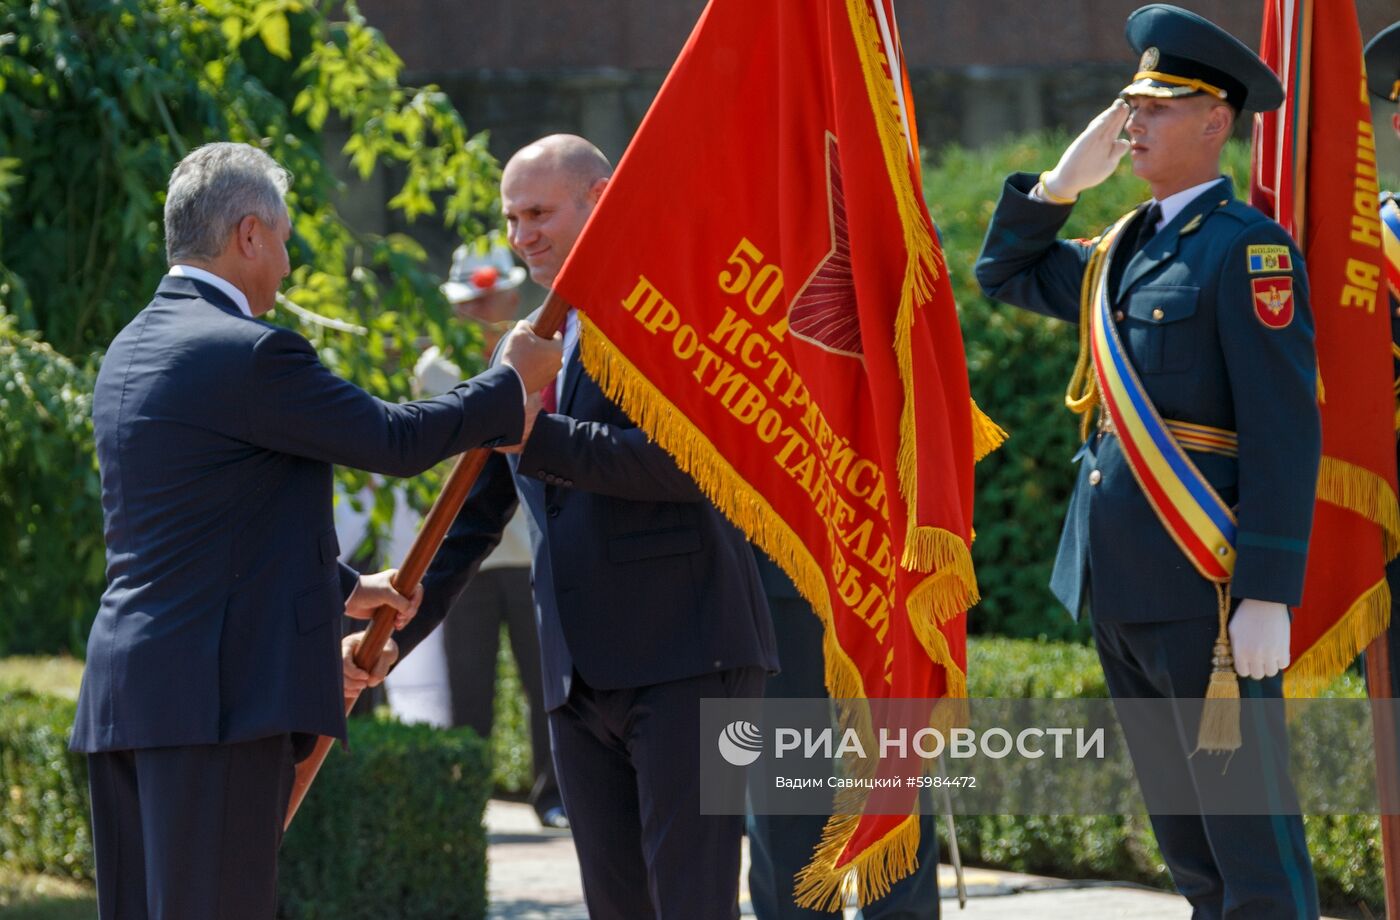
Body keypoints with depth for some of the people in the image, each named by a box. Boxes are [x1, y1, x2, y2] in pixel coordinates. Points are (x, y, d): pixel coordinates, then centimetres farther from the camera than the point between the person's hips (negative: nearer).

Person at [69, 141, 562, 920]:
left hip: (126, 687, 9)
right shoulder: (250, 353, -14)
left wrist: (346, 588, 33)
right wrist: (514, 380, 7)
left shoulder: (132, 352, 17)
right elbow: (395, 441, -8)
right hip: (216, 694, -9)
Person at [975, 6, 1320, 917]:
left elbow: (1285, 431, -16)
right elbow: (1006, 272, 31)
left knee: (1249, 834, -7)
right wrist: (1067, 178, 13)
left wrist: (1267, 597, -21)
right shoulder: (1123, 249, 15)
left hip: (1206, 587, -9)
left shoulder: (1247, 247, -11)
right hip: (1123, 588, 9)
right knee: (1187, 844, 13)